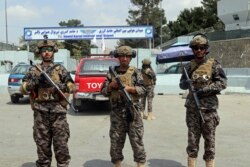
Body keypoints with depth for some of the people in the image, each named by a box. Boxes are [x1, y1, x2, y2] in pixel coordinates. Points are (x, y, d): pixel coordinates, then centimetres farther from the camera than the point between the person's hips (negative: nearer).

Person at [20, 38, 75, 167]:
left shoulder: (61, 69, 8)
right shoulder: (34, 70, 9)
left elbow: (72, 87, 2)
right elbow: (23, 89, 2)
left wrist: (59, 86, -16)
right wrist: (35, 81, -15)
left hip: (58, 111, 0)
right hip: (41, 112, 1)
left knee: (61, 144, 1)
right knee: (42, 144, 7)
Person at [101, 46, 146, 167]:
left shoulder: (135, 72, 4)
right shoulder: (112, 73, 9)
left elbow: (142, 90, -3)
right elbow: (104, 92, 10)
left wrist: (129, 88, -16)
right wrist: (111, 86, -8)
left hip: (132, 110, -2)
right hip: (116, 112, 2)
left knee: (137, 140, 0)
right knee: (116, 141, 8)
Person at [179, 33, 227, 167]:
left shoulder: (213, 64, -1)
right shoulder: (189, 66, 8)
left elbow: (222, 83, -6)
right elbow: (181, 84, 13)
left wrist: (205, 89, -16)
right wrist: (185, 83, -10)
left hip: (209, 108, -3)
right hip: (192, 108, 3)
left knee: (209, 140, 3)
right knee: (192, 140, 7)